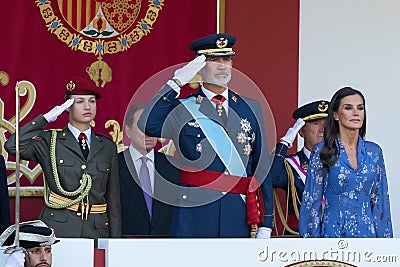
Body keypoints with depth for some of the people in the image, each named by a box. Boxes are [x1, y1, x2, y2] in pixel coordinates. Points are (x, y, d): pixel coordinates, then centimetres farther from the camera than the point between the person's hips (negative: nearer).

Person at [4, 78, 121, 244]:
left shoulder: (107, 147, 15)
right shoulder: (49, 142, 6)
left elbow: (113, 200, 14)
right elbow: (13, 146, -13)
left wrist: (115, 242, 7)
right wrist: (46, 118, -6)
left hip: (97, 231, 3)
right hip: (57, 230, -3)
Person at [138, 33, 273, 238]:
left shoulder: (251, 109, 14)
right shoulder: (183, 109, 5)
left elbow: (262, 168, 12)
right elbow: (148, 127, -17)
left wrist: (265, 222, 7)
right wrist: (176, 83, -16)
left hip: (239, 219, 3)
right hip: (195, 214, -2)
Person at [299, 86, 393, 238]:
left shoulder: (374, 152, 8)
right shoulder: (322, 151, -1)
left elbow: (380, 200, 11)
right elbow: (312, 201, 0)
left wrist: (384, 237, 6)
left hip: (367, 231, 3)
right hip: (333, 231, -3)